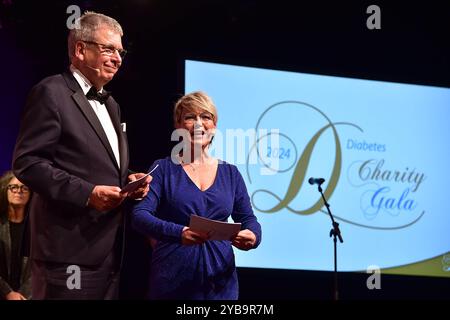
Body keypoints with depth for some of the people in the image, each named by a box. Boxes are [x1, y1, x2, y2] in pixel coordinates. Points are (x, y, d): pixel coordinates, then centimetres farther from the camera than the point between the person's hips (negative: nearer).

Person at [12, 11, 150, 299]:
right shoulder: (52, 93, -6)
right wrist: (86, 193, -21)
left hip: (110, 248, 9)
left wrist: (129, 181, 6)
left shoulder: (110, 104, 22)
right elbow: (27, 162, -14)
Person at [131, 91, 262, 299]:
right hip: (173, 280, -3)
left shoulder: (230, 173, 11)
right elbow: (140, 214, -10)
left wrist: (252, 236, -14)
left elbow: (248, 219, 11)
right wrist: (179, 233, -29)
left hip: (220, 280, 3)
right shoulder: (163, 169, 2)